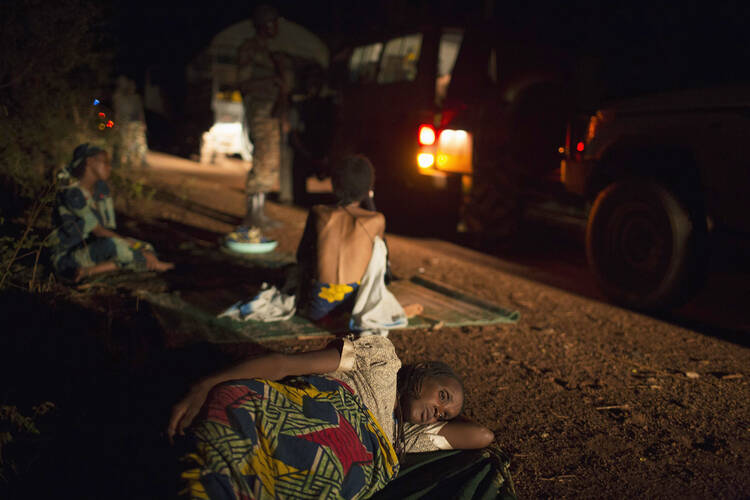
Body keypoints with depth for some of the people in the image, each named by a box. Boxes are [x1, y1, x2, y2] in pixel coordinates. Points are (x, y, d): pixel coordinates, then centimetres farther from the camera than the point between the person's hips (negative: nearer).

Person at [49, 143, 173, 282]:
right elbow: (98, 231, -19)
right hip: (67, 259, -9)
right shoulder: (73, 193, -19)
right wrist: (129, 243, -19)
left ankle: (89, 271, -17)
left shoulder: (101, 188, 6)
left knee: (147, 249, -2)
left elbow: (109, 227, -1)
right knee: (114, 244, -36)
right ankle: (154, 264, -11)